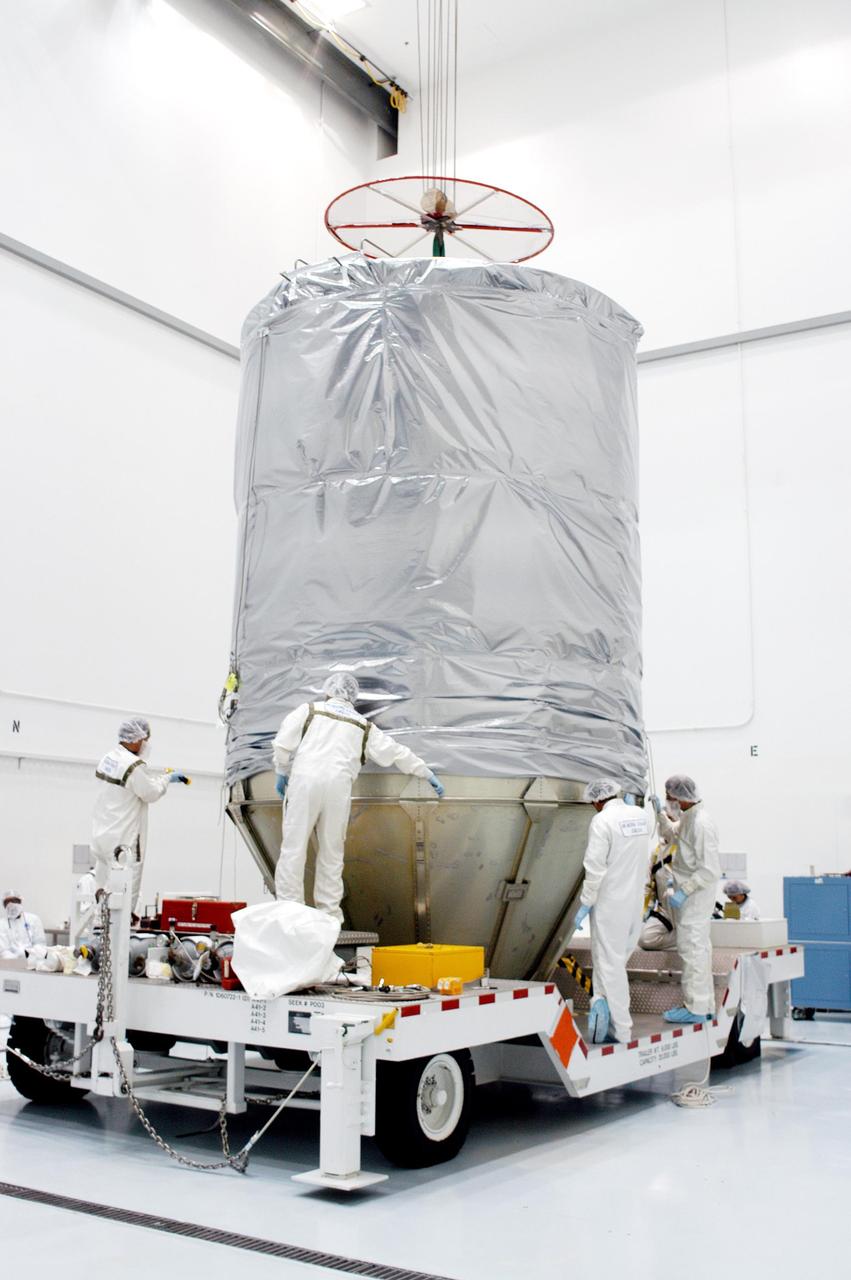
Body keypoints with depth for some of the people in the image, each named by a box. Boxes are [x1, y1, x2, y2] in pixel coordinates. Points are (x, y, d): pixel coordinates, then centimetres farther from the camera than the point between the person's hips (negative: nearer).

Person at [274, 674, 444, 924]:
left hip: (304, 780, -2)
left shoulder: (309, 710, 14)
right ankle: (329, 912, 12)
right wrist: (429, 775, 32)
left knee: (294, 847, 2)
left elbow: (282, 744, 5)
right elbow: (397, 752, 24)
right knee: (332, 850, 12)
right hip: (338, 784, 2)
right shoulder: (363, 726, 21)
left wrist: (281, 774, 19)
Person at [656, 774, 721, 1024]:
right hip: (687, 893, 10)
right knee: (698, 947, 16)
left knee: (692, 948, -5)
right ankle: (705, 1004, 25)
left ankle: (695, 1008, 1)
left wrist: (683, 891, -23)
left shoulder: (702, 825, -22)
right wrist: (661, 812, 18)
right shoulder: (687, 818, 9)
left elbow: (710, 870, -24)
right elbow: (669, 832, 32)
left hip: (695, 897, -10)